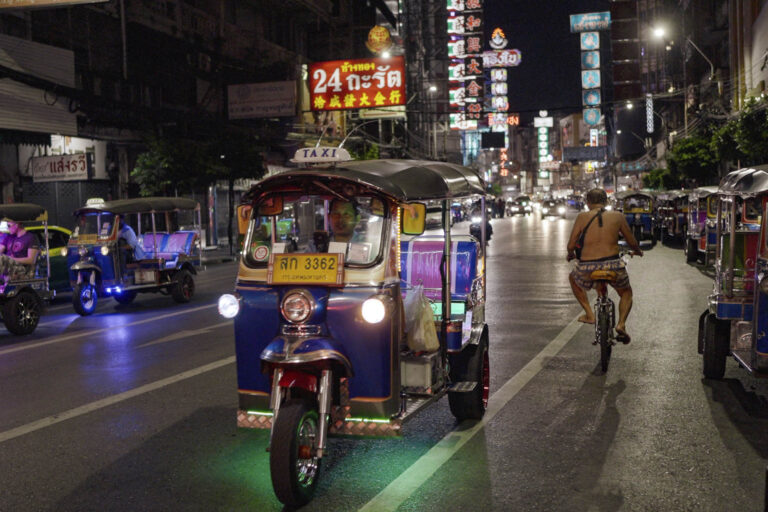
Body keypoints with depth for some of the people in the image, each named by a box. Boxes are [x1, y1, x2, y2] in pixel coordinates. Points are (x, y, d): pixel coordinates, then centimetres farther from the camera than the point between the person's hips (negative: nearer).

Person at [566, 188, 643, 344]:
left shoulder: (582, 217, 4)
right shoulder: (617, 216, 7)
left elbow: (571, 245, 4)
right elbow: (632, 242, 16)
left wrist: (571, 254, 28)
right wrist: (637, 251, 39)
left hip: (587, 267, 0)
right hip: (613, 265, 1)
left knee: (573, 278, 35)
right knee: (626, 292, 30)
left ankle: (589, 314, 22)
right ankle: (621, 323, 5)